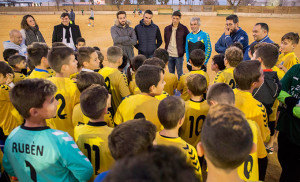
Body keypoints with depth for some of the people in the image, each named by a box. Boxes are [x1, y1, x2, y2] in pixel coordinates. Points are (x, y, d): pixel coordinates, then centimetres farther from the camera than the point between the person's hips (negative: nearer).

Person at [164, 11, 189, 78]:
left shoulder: (184, 29, -7)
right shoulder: (167, 28, 4)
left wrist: (183, 49, -4)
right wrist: (166, 50, 9)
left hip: (179, 55, -4)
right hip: (169, 55, 4)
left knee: (180, 73, 5)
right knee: (171, 73, 15)